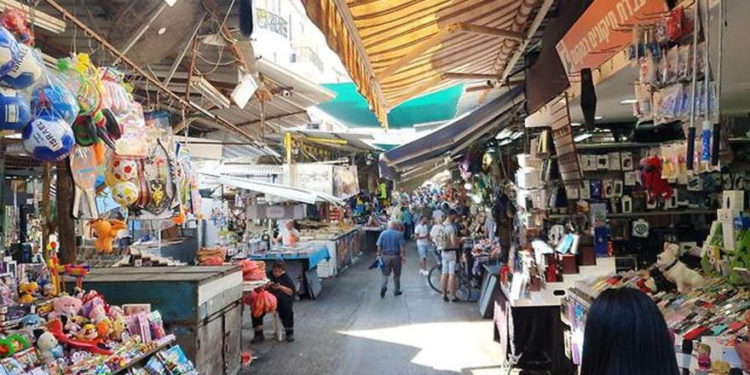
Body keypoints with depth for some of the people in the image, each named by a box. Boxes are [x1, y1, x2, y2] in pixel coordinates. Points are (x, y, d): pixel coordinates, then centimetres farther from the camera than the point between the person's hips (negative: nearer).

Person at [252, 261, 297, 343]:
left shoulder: (286, 278, 7)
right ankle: (259, 334, -8)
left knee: (287, 310, -31)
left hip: (282, 300, -1)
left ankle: (289, 332, -7)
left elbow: (292, 292, 0)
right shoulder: (268, 275, 7)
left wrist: (281, 287, -14)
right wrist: (266, 286, -16)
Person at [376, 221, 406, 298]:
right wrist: (404, 256, -5)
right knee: (397, 274, 13)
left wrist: (379, 254, 8)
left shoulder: (383, 233, -1)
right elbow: (402, 247, -11)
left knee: (385, 274, 11)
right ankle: (396, 291, 20)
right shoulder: (399, 234, -8)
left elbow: (379, 246, -2)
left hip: (385, 256, 2)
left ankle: (384, 286, -11)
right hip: (396, 256, -1)